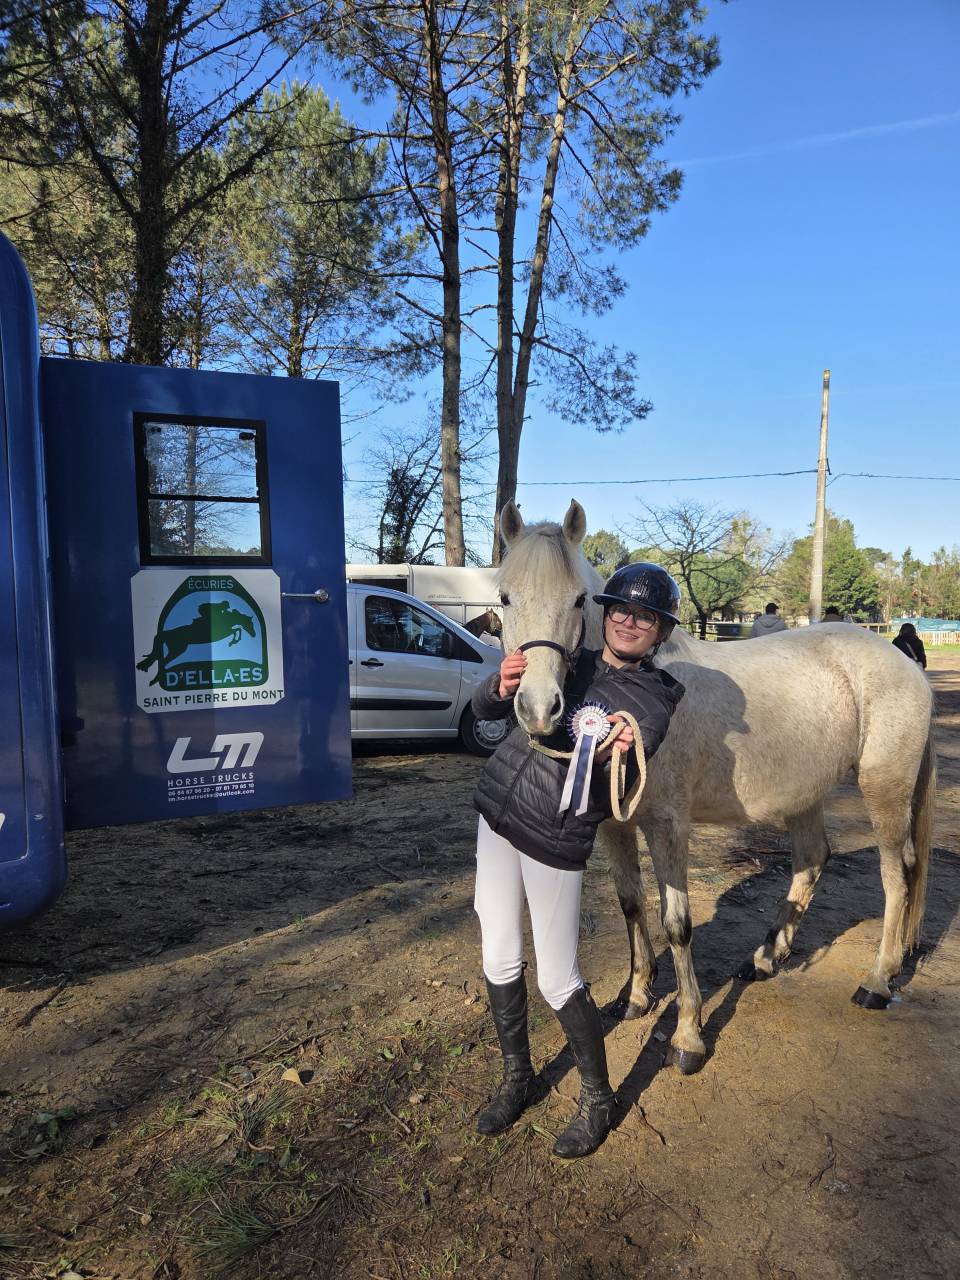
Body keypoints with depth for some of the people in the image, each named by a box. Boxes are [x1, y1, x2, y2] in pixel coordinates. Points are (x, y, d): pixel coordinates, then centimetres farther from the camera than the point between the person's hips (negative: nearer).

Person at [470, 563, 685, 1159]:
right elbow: (484, 710, 2)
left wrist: (608, 758, -38)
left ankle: (599, 1101, 28)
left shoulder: (656, 701, -9)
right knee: (499, 959, 13)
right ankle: (518, 1079, 36)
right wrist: (503, 686, -21)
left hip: (556, 838, -4)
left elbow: (604, 799, -16)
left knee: (558, 981, 3)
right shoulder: (569, 662, 1)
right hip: (497, 811, 5)